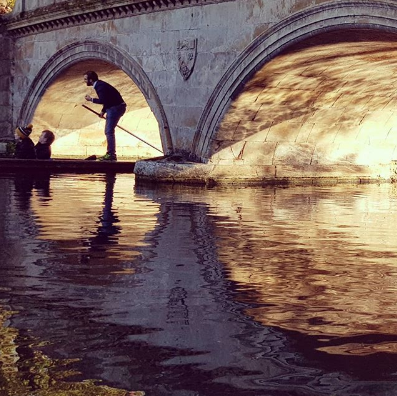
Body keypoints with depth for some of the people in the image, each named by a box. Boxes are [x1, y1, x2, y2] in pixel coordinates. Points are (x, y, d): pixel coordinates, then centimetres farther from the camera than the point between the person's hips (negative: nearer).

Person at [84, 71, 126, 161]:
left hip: (116, 108, -10)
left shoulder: (100, 86, -18)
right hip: (115, 107, 10)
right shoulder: (99, 84, 13)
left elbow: (103, 100, -27)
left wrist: (91, 99, -14)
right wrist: (103, 111, 11)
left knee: (109, 131, -11)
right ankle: (111, 154, 16)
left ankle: (111, 154, -11)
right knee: (109, 131, 13)